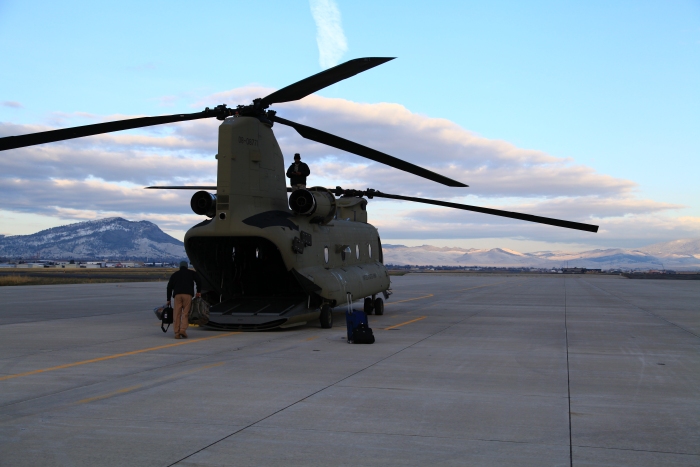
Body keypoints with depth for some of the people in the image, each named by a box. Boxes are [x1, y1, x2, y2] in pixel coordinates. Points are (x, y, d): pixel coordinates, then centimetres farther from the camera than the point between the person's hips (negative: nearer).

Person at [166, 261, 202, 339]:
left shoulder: (175, 274, 25)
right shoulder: (191, 273, 21)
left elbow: (169, 287, 19)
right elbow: (198, 281, 8)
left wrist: (168, 299, 22)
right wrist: (198, 292, 19)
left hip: (177, 294, 2)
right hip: (188, 294, -2)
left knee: (177, 314, 2)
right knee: (185, 313, -2)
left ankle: (177, 333, -3)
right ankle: (183, 329, -19)